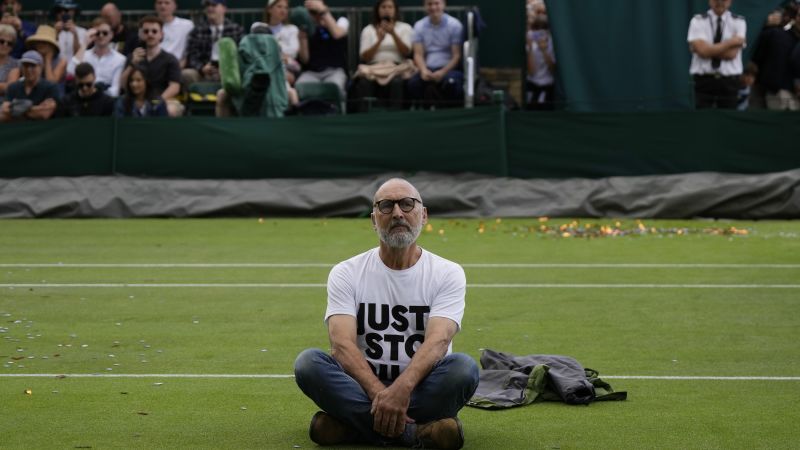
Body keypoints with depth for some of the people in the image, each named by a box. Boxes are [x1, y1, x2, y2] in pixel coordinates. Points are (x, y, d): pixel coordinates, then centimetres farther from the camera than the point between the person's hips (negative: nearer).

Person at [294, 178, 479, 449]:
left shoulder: (448, 274, 0)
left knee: (464, 368, -32)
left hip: (422, 389, -1)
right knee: (308, 362, -28)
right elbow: (342, 343, -13)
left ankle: (352, 427, -28)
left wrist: (401, 389, -38)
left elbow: (437, 341, -17)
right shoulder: (346, 274, 2)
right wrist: (379, 393, -32)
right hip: (363, 389, 1)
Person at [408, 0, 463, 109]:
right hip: (428, 69, 3)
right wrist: (423, 70, -15)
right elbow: (418, 54, 6)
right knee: (413, 83, -30)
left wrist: (443, 72, -20)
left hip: (449, 68, -3)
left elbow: (457, 55, -5)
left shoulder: (454, 25, -2)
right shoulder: (419, 26, 9)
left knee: (450, 82, -38)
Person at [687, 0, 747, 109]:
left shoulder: (738, 22, 3)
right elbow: (702, 50, -14)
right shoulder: (698, 21, 1)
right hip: (704, 80, -1)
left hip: (729, 81, 1)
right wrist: (731, 42, -10)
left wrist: (710, 49, -9)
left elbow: (732, 54, -10)